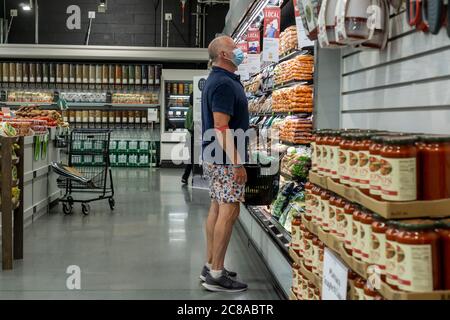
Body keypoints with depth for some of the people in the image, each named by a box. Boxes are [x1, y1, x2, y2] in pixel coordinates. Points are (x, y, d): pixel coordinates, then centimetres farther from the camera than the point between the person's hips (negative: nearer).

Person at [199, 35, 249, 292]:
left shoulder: (220, 80, 16)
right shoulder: (224, 83, -17)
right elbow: (221, 127, -23)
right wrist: (237, 163, -24)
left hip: (216, 157, 10)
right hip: (226, 158, -10)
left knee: (218, 208, 13)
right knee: (229, 211, -8)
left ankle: (211, 266, 20)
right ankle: (216, 275, -3)